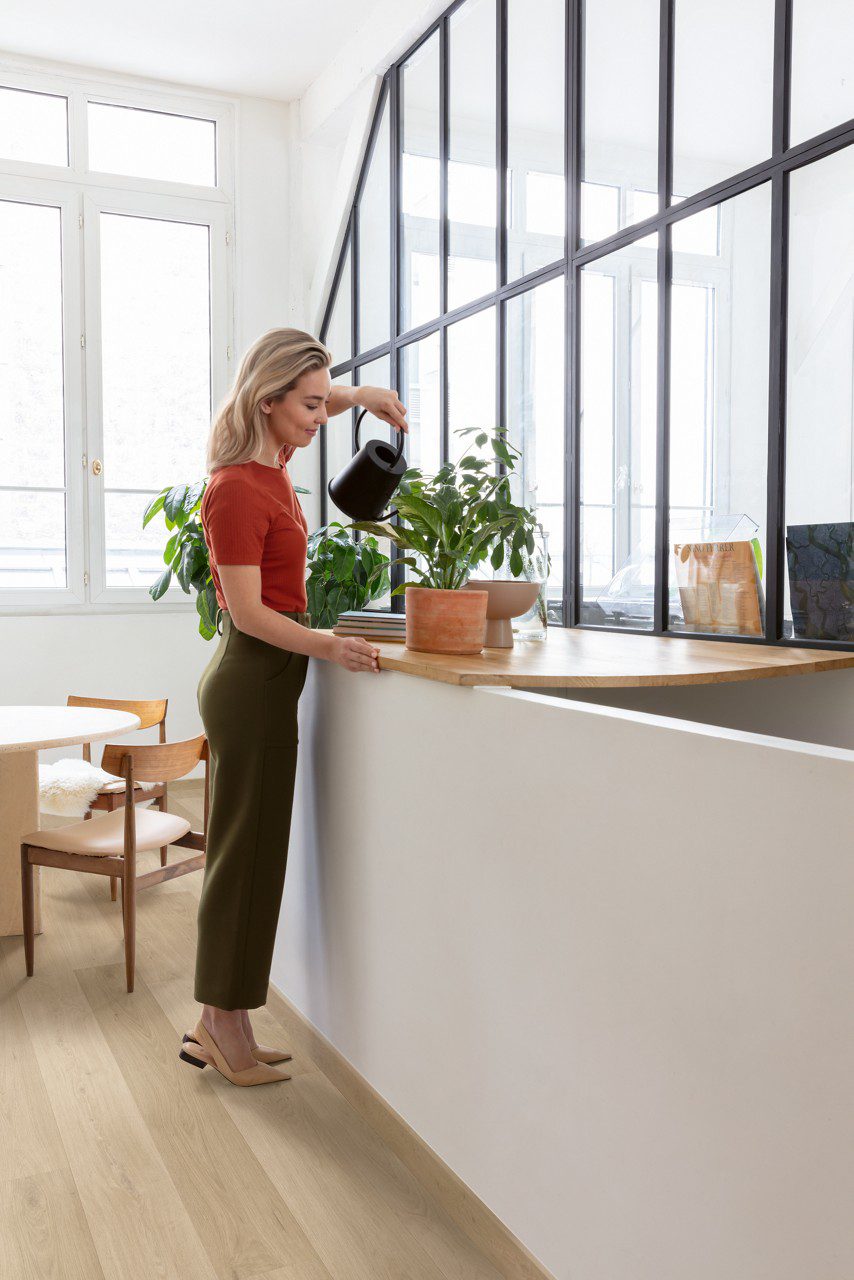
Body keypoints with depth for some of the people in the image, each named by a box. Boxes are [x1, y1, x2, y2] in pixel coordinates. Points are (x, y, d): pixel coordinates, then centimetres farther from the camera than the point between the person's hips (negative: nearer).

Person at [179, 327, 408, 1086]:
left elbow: (310, 410, 31)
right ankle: (225, 1030, 14)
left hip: (260, 679, 10)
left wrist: (361, 396, 13)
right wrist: (327, 647, -33)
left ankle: (218, 1025, 25)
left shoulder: (270, 464, 9)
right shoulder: (237, 489, -18)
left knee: (249, 851, 13)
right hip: (254, 679, -10)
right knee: (247, 852, -1)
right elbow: (248, 611, -20)